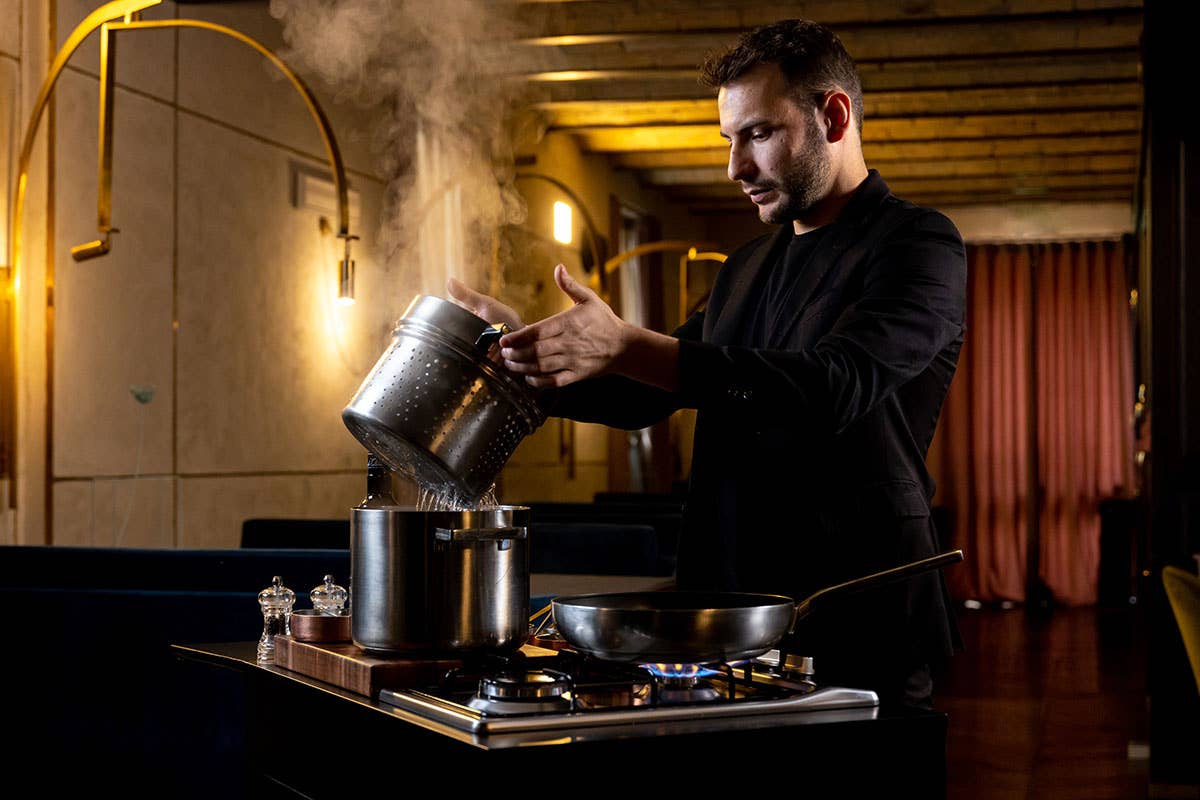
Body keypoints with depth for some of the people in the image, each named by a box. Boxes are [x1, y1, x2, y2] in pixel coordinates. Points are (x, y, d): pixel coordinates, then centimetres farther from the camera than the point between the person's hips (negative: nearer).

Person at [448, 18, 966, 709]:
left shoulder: (919, 246, -8)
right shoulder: (747, 270, 17)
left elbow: (834, 387, -25)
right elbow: (647, 395, 23)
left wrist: (628, 347, -31)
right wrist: (535, 356, 5)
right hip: (732, 627, 7)